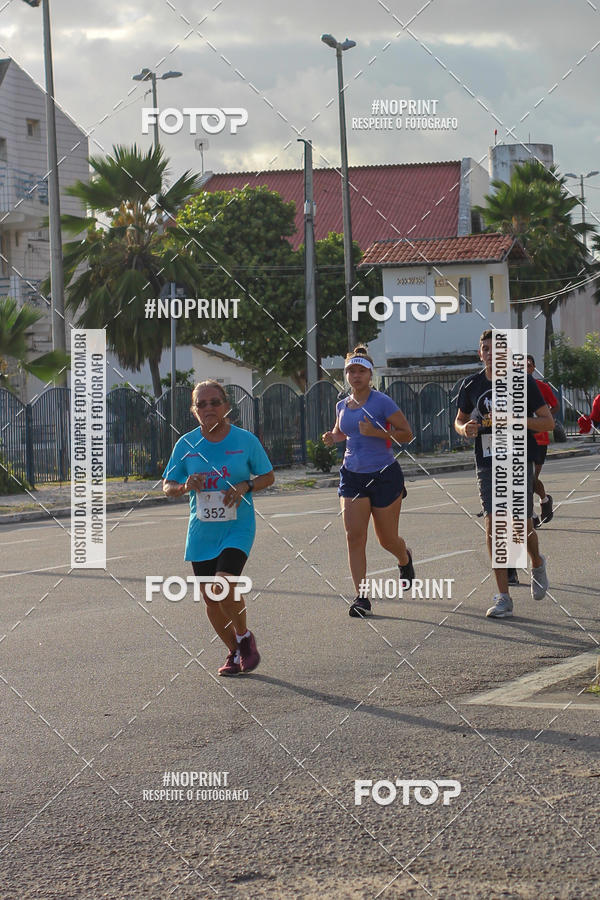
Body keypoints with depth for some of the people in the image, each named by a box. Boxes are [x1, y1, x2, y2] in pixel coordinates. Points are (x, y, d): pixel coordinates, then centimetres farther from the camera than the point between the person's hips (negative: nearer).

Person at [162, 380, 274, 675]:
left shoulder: (245, 440, -5)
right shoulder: (186, 444, 0)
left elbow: (268, 476, 6)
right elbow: (167, 486, 8)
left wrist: (245, 487, -13)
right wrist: (185, 487, -14)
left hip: (237, 527, -3)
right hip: (201, 531, 4)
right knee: (210, 597, 6)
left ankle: (245, 637, 5)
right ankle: (234, 653, 25)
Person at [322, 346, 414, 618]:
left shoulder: (382, 402, -10)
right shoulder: (342, 405, 7)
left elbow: (406, 434, -9)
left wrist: (377, 432, -23)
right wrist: (332, 437, 4)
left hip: (385, 476, -4)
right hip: (352, 476, 4)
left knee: (387, 539, 7)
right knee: (354, 537, -11)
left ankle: (405, 559, 44)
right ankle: (362, 597, -9)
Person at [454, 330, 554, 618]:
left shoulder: (523, 381, -3)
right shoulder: (471, 385, 6)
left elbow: (547, 422, -3)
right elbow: (459, 420, 20)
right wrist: (465, 428, -6)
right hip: (487, 464, 2)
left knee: (522, 526, -2)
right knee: (493, 524, -10)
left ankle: (537, 564, 35)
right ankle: (503, 598, -7)